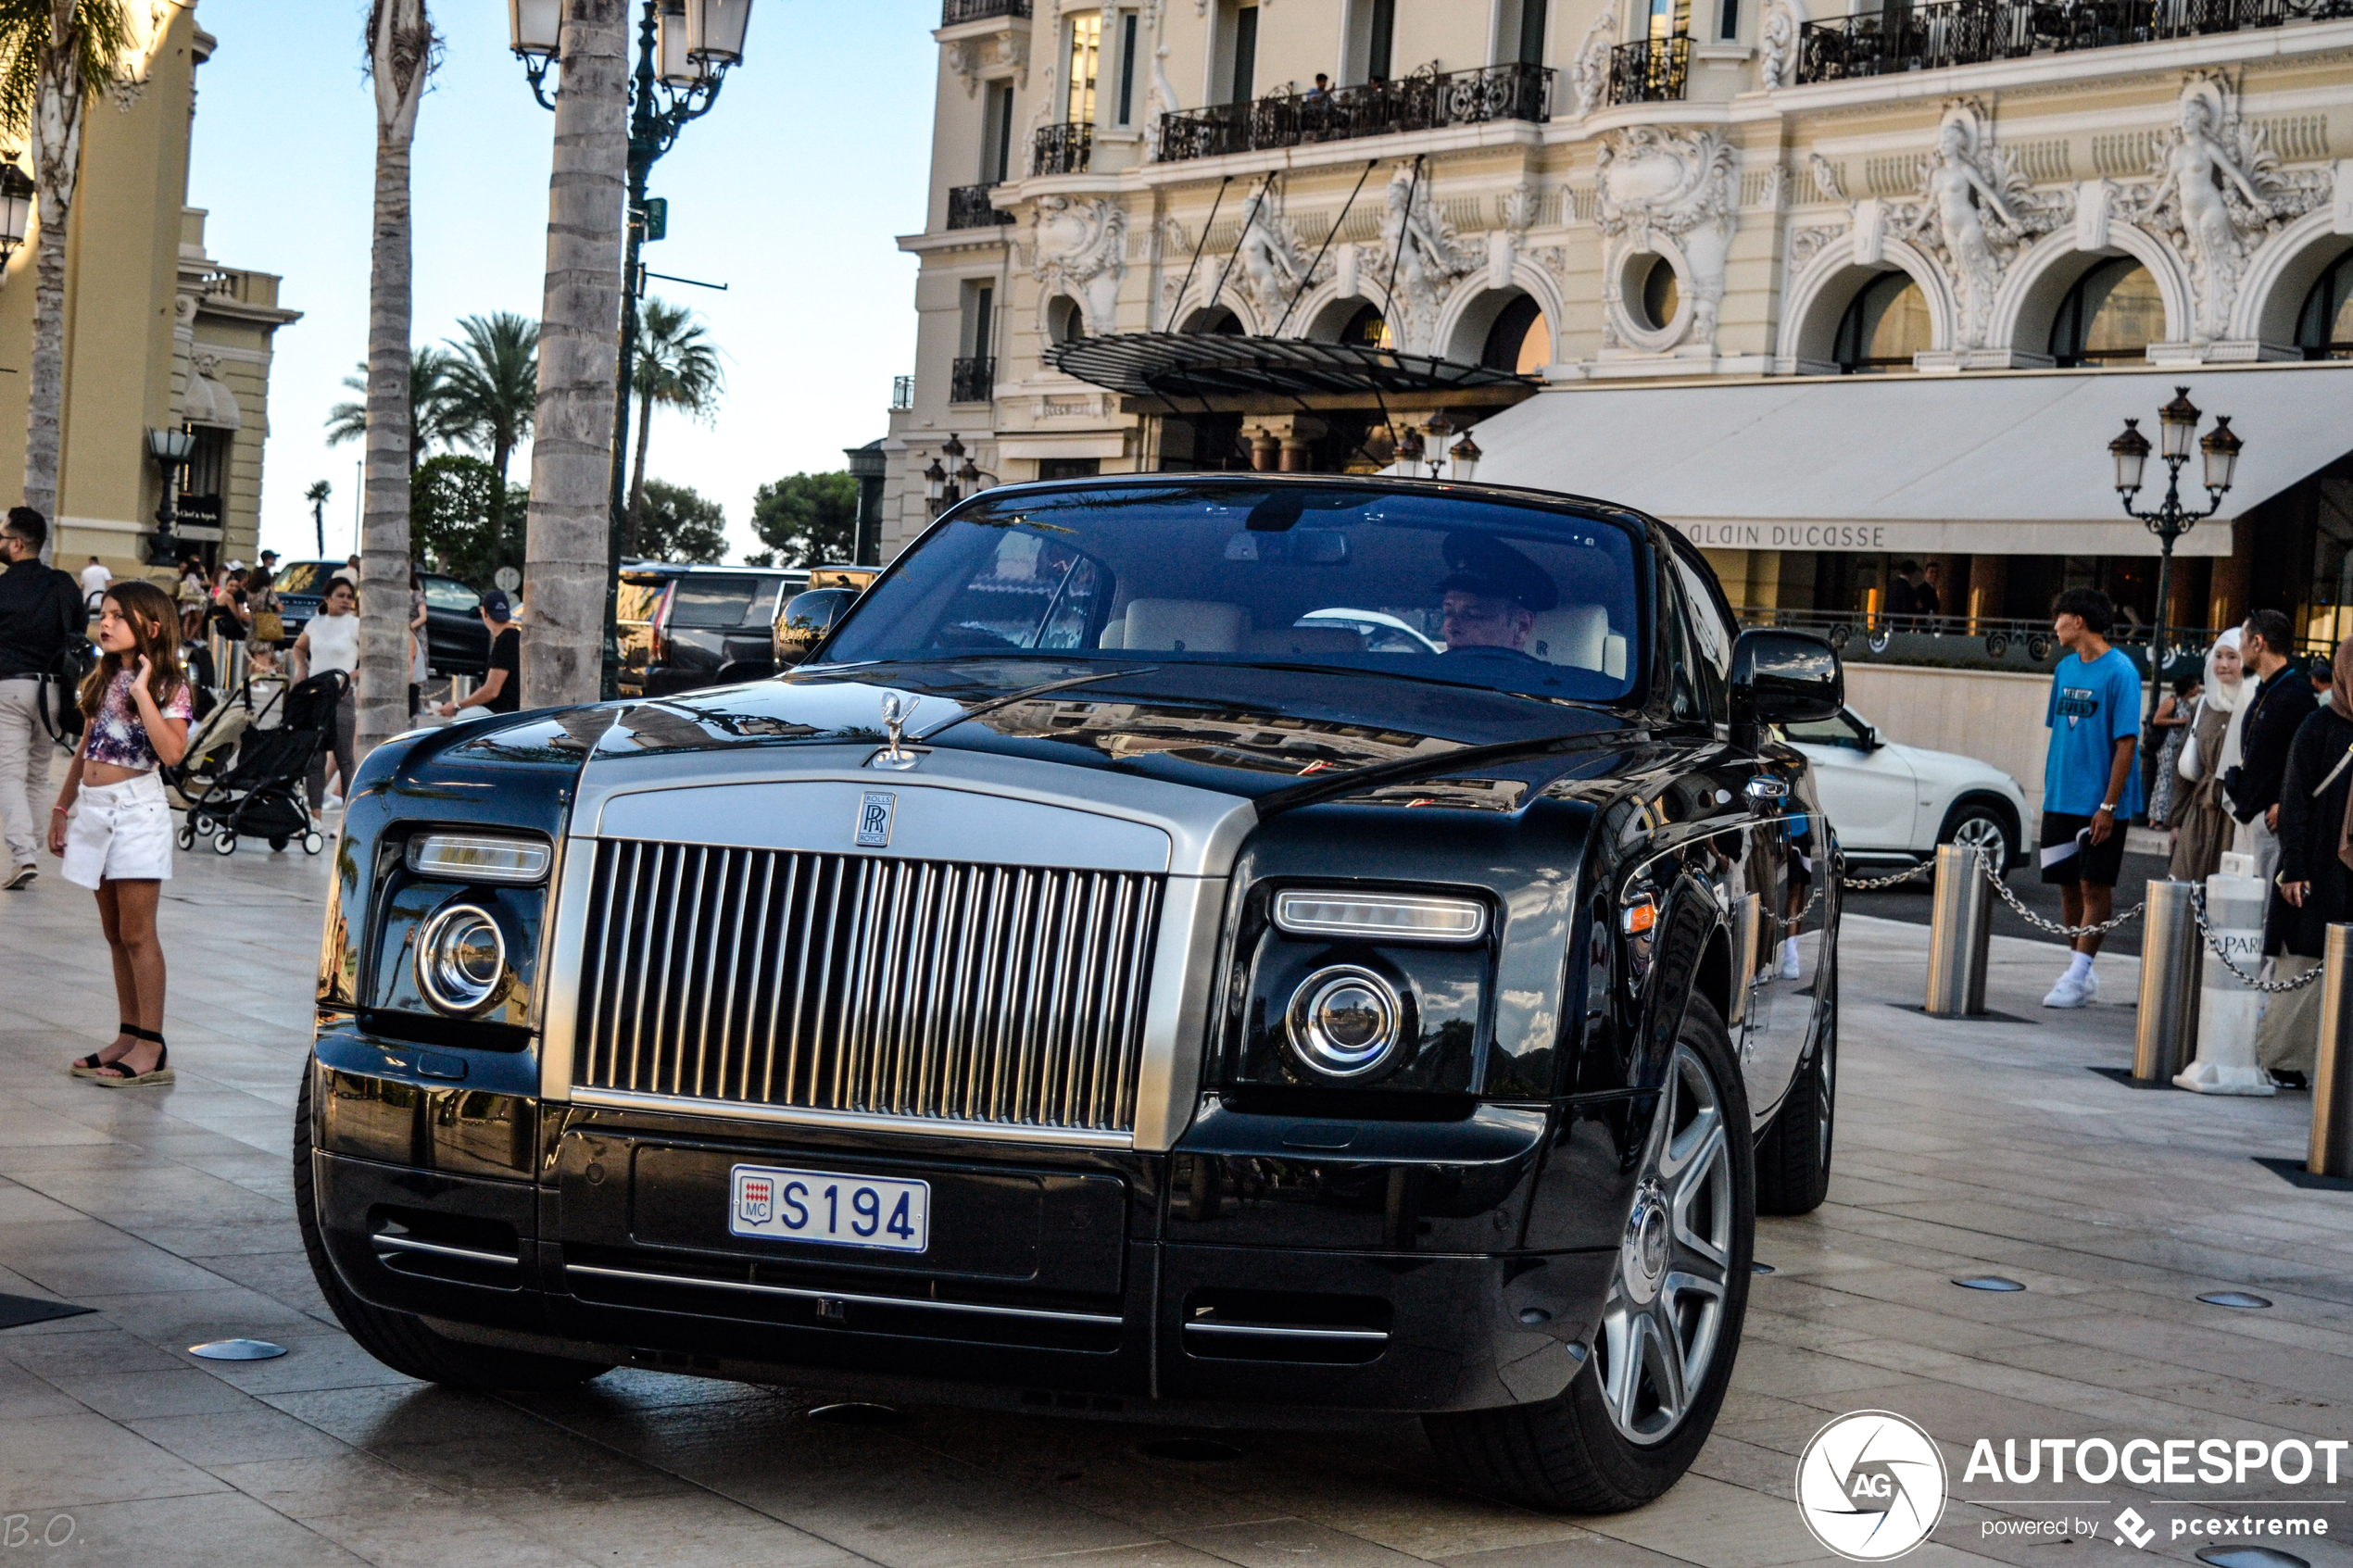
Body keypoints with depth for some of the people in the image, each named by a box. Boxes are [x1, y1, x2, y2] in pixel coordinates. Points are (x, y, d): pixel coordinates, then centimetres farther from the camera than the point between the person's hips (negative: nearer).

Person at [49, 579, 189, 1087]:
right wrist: (62, 807, 21)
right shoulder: (103, 680, 14)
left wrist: (141, 692, -21)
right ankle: (129, 1035, 15)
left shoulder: (169, 685, -7)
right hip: (94, 809, 7)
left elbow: (172, 751, -22)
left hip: (136, 807, -7)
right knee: (116, 933, 10)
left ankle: (151, 1047, -6)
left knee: (137, 933, -8)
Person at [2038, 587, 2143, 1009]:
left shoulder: (2119, 672, -11)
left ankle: (2077, 975, -2)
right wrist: (2048, 789, 12)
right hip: (2061, 799, 7)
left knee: (2094, 885, -2)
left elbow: (2127, 743, -14)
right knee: (2069, 884, 10)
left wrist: (2108, 805, -18)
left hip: (2099, 802, -7)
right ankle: (2082, 972, 19)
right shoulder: (2065, 669, 10)